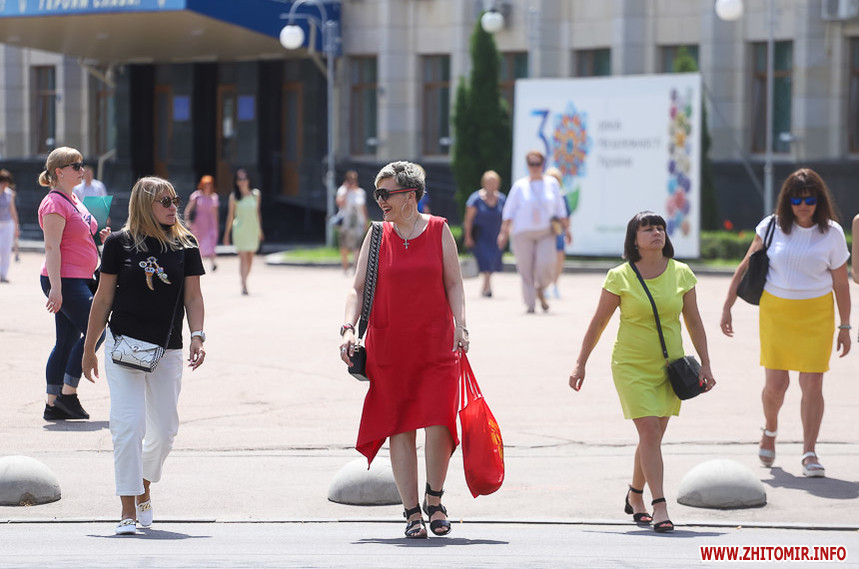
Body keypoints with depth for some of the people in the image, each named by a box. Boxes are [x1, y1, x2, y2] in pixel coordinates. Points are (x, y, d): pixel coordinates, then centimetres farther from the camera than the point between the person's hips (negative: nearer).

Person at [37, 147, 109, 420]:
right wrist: (55, 287, -24)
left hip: (80, 280, 10)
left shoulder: (74, 200, 16)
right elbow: (52, 247, -19)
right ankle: (67, 395, -3)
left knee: (67, 342, 9)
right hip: (65, 280, -10)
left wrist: (99, 236, 8)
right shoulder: (54, 203, -13)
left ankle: (53, 404, 11)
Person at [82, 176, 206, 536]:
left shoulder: (185, 245, 6)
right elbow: (104, 298, 4)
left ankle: (143, 491, 33)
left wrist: (197, 336, -11)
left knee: (165, 429, 7)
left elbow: (193, 297, 6)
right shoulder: (119, 243, -1)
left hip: (167, 351, 3)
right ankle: (128, 510, -7)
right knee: (128, 425, -11)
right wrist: (89, 349, 6)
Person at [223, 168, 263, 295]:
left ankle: (244, 281, 20)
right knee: (243, 257, -10)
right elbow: (230, 215, 4)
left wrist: (260, 230, 16)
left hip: (253, 229, 3)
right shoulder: (234, 197, 0)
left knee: (250, 257, 6)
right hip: (240, 230, -3)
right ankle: (244, 286, -14)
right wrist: (226, 234, 4)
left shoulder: (255, 194, 7)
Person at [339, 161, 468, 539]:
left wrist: (461, 327, -6)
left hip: (436, 345, -1)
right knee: (400, 428, 1)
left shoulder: (438, 231, 3)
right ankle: (412, 513, 9)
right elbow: (358, 287, 5)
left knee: (438, 424, -11)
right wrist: (348, 328, -9)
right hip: (388, 347, 1)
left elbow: (454, 283, 5)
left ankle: (434, 500, 11)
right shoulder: (377, 237, 5)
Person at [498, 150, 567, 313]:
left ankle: (540, 290, 15)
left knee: (546, 264, -15)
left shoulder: (551, 184, 8)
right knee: (526, 268, -3)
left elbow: (559, 208, 14)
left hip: (546, 232, 1)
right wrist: (504, 232, -2)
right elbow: (509, 210, 4)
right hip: (523, 232, -1)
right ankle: (530, 304, 6)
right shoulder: (520, 185, 4)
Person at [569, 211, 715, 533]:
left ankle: (635, 497, 30)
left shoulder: (681, 274, 1)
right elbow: (598, 322, 0)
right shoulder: (620, 277, -8)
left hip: (669, 367, 3)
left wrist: (705, 364, 5)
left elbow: (693, 322, 8)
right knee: (649, 431, -14)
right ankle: (659, 506, -14)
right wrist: (580, 364, 0)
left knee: (653, 435, 9)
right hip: (631, 366, -3)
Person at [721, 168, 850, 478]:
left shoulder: (832, 233, -2)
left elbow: (840, 283, 3)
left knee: (812, 383, -6)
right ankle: (770, 430, 30)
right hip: (776, 310, 0)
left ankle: (809, 453, 1)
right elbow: (746, 267, 5)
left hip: (816, 314, 0)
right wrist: (727, 306, 3)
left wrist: (844, 327, 4)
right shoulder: (771, 227, -2)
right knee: (776, 383, -2)